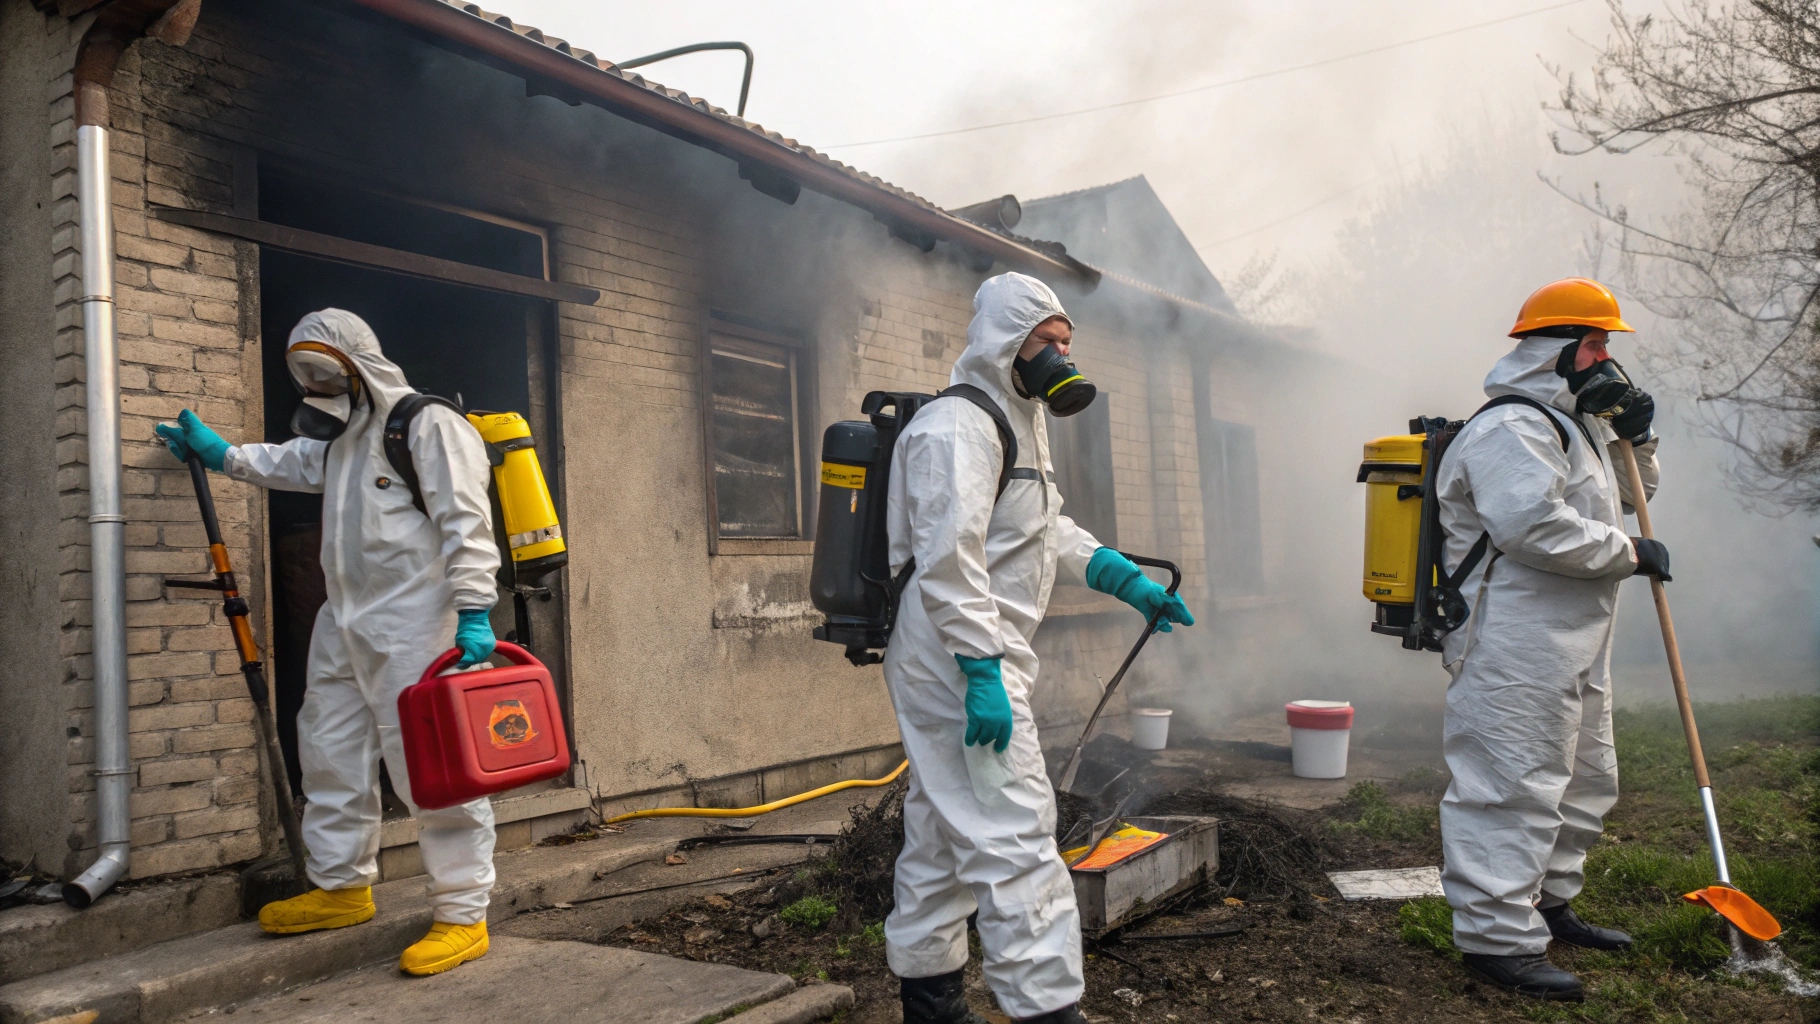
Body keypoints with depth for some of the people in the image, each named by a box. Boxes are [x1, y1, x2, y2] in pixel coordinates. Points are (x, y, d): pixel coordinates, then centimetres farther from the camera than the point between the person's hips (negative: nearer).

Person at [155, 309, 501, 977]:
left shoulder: (430, 426, -9)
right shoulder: (340, 437, 22)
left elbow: (465, 523, -18)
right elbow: (290, 464, 45)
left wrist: (473, 611, -24)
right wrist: (221, 454, 40)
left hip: (413, 628, -10)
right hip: (344, 629, 10)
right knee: (331, 757, 16)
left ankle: (463, 916, -2)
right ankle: (343, 886, 32)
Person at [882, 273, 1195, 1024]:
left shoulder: (1018, 424, 20)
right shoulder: (959, 426, -14)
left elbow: (1054, 532, 25)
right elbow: (949, 561, -22)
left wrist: (1129, 582, 13)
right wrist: (982, 672, -25)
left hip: (957, 668, 11)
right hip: (958, 660, -11)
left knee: (942, 833, 16)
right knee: (1015, 836, -11)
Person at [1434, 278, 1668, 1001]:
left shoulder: (1574, 425, 21)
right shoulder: (1511, 429, -15)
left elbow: (1626, 495, 32)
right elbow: (1537, 527, -27)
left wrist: (1635, 437, 13)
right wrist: (1630, 554, -15)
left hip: (1574, 649, 12)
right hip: (1513, 650, -11)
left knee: (1582, 784, 21)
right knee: (1516, 786, -8)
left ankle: (1547, 904, 36)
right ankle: (1498, 937, -1)